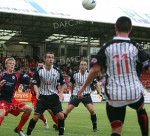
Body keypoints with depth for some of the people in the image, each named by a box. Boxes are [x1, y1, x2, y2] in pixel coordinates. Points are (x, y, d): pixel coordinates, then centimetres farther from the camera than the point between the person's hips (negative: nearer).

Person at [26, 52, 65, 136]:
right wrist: (37, 93, -20)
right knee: (36, 116, -7)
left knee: (61, 115, -10)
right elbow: (35, 84, -3)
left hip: (54, 97, 1)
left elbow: (63, 83, 11)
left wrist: (61, 93, -3)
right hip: (42, 97, -1)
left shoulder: (57, 71, -1)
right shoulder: (39, 71, -6)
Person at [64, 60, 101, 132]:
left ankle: (95, 127, 1)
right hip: (76, 95, 1)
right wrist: (71, 93, 20)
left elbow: (96, 84, -9)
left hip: (86, 95, -1)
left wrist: (100, 93, -23)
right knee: (67, 110, -5)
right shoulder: (75, 74, -5)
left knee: (92, 110, -17)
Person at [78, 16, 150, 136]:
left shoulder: (107, 47, -2)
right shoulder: (135, 46, -3)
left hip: (114, 95, 0)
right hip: (134, 92, 0)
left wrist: (83, 87, 4)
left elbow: (95, 69, -6)